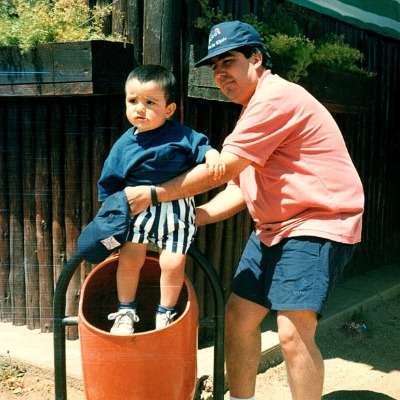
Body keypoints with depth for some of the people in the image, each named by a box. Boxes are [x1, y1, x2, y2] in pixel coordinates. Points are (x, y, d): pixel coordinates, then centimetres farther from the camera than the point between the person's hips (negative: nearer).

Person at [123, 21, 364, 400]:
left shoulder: (277, 97, -16)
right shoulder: (254, 110, 17)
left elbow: (221, 169, -18)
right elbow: (238, 189, 15)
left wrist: (153, 194, -11)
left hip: (318, 225, -10)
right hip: (273, 228, 10)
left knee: (293, 333, -16)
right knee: (238, 315, 8)